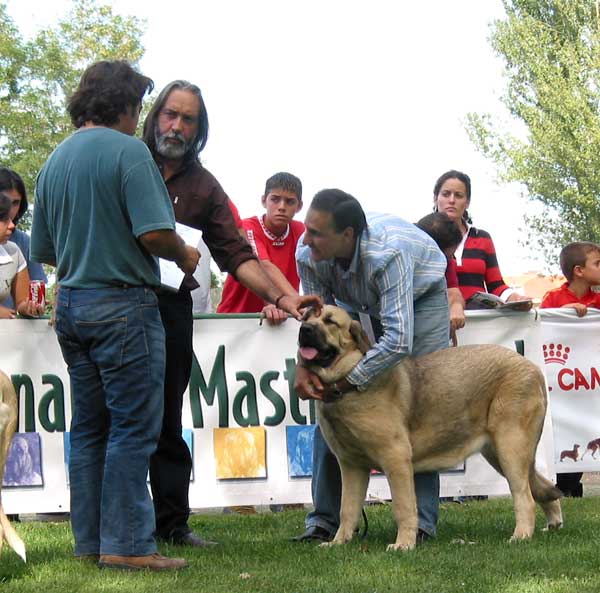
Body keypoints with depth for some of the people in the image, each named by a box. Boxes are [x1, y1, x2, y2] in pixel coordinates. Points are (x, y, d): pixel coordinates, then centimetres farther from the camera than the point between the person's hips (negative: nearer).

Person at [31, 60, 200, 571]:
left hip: (71, 303, 8)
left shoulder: (55, 161, 12)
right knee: (133, 427, -4)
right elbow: (155, 232, -20)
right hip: (123, 305, -8)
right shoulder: (127, 151, -11)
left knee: (89, 428, 12)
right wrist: (184, 257, -1)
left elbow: (44, 250, 17)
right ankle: (126, 544, -6)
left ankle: (90, 540, 16)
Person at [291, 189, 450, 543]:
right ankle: (326, 519, -1)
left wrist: (347, 381, -44)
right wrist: (304, 365, -34)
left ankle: (421, 521, -11)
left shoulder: (387, 253, -46)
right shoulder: (307, 256, -29)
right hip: (359, 304, 5)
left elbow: (398, 340, -49)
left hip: (421, 296, -5)